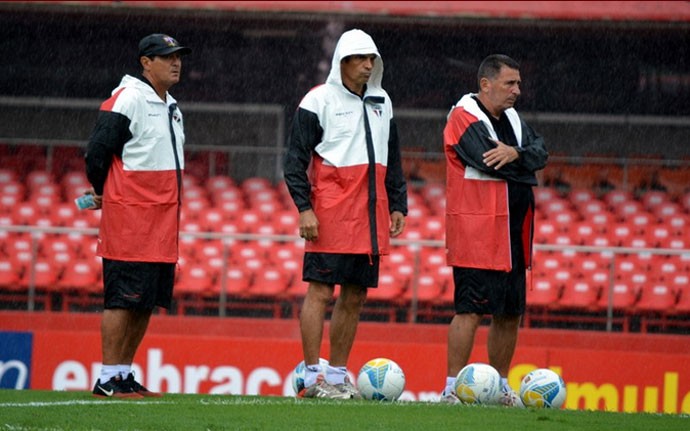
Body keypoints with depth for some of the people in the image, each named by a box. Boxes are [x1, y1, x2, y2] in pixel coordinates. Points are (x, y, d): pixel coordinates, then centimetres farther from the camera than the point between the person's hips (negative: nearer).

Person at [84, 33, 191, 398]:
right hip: (129, 217, -8)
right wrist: (103, 192, 3)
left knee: (147, 302, 9)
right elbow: (98, 150, -13)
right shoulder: (128, 100, -11)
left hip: (162, 221, 8)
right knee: (123, 299, -8)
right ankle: (108, 379, -6)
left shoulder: (171, 107, 18)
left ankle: (124, 373, 16)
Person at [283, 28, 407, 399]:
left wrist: (398, 205, 17)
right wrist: (304, 208, -13)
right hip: (331, 213, -6)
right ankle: (312, 378, -7)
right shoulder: (319, 100, -3)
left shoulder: (382, 103, 17)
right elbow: (295, 159, -5)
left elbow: (393, 161, 24)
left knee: (355, 297, 7)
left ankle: (338, 375, 14)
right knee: (321, 292, -7)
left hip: (370, 215, 6)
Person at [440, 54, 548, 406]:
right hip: (475, 235, -8)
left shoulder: (511, 118, 17)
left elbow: (540, 152, 4)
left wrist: (516, 154, -17)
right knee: (471, 310, -11)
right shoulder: (464, 119, -8)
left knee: (510, 313, 11)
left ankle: (500, 387, 20)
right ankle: (453, 389, -9)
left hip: (512, 237, 8)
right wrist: (525, 171, -4)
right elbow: (489, 161, -20)